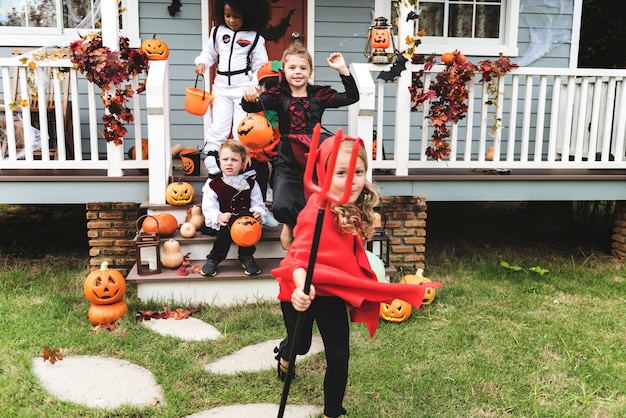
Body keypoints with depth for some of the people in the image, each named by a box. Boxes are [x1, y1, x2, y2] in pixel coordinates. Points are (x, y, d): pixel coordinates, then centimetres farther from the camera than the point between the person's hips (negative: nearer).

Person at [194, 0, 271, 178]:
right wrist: (202, 63, -5)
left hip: (244, 88, -2)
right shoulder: (217, 32, 5)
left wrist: (254, 90, -10)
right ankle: (212, 168, 7)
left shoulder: (254, 38, -3)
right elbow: (209, 52, 16)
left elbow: (261, 67, -1)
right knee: (218, 129, 1)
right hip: (221, 87, 2)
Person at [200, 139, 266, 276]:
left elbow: (258, 204, 3)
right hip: (223, 224, -1)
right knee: (228, 226, -35)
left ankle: (246, 256, -13)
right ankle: (213, 259, -12)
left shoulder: (250, 183, 7)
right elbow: (209, 209, -6)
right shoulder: (213, 185, 3)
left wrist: (258, 213, -22)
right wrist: (218, 217, -29)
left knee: (249, 216, -32)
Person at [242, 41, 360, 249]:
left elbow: (351, 97, 2)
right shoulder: (278, 96, 3)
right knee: (281, 206, -20)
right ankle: (291, 225, 15)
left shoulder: (319, 94, 5)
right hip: (287, 163, -1)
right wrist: (249, 97, -35)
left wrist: (343, 70, -8)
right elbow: (252, 106, -11)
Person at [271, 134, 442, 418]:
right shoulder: (318, 210, -31)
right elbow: (300, 254, -41)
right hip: (304, 291, -5)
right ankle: (284, 354, 59)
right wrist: (301, 288, -58)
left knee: (339, 357, 5)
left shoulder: (354, 210, -9)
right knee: (301, 345, 21)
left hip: (333, 292, 5)